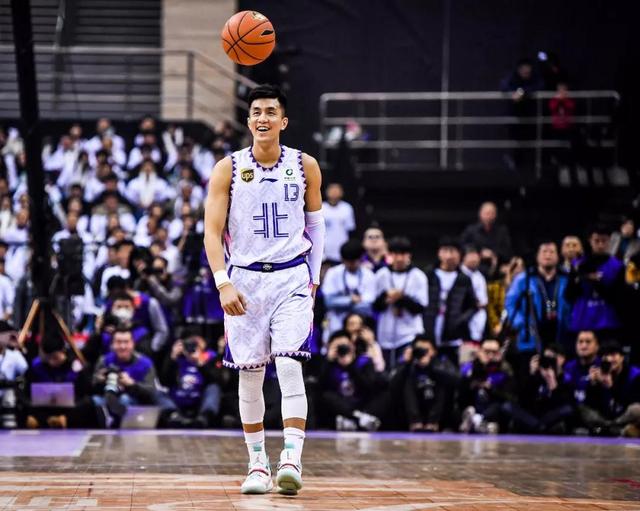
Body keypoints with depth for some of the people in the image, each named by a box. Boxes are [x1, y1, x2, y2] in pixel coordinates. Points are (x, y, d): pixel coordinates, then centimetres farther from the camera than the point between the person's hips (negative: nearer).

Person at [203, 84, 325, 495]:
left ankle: (292, 460, -21)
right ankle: (258, 465, 15)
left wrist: (313, 278, 11)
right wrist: (223, 283, -17)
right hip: (244, 279, 1)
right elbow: (212, 231, -4)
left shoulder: (305, 166, 2)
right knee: (250, 375, 4)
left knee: (290, 365, -16)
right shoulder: (228, 169, -2)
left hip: (292, 277, -1)